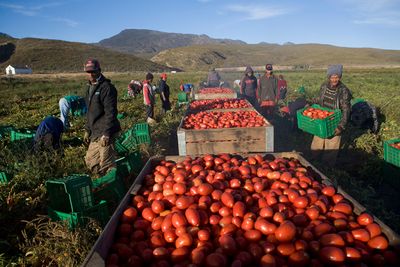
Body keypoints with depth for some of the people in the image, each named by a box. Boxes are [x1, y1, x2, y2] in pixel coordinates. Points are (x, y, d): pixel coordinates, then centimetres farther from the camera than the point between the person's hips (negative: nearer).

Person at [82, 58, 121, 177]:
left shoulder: (106, 87, -13)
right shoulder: (90, 87, 16)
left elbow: (111, 113, -19)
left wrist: (106, 133, -23)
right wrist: (87, 130, 21)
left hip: (105, 133, -10)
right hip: (95, 133, 10)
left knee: (106, 164, -6)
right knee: (90, 161, 18)